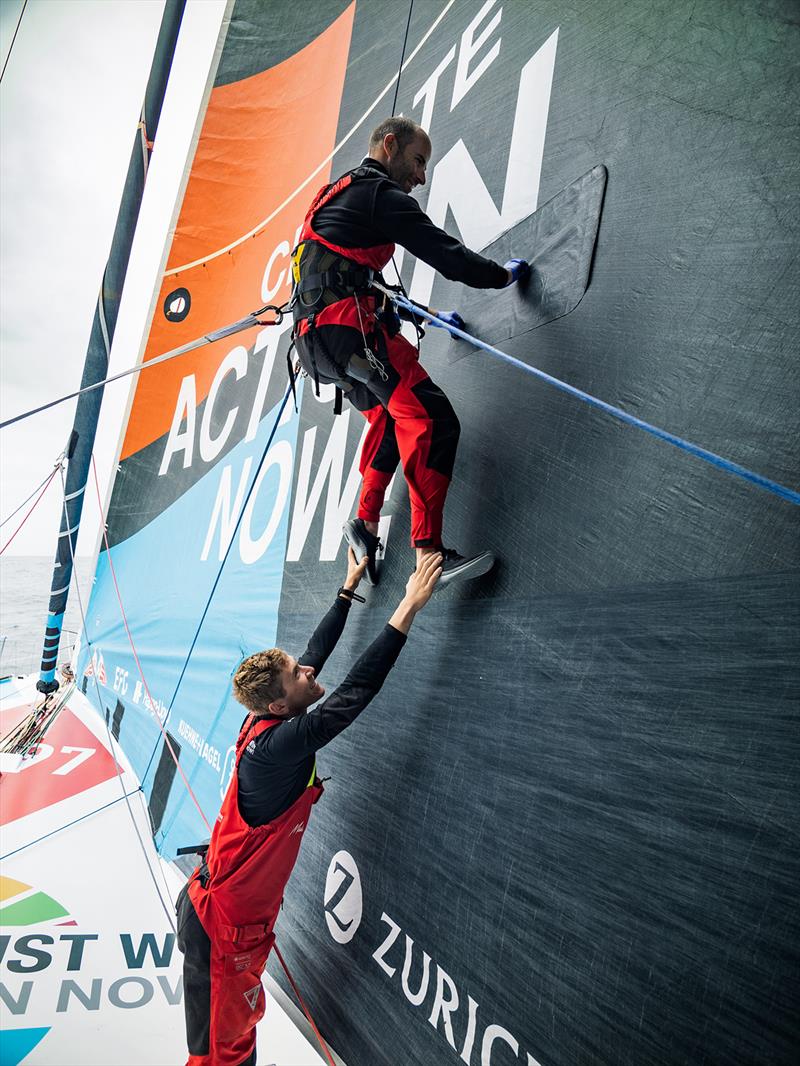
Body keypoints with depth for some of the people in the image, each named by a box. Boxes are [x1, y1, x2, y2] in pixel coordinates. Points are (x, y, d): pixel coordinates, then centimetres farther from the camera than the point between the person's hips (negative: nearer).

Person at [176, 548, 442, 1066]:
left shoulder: (267, 720, -7)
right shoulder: (277, 745, -31)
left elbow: (317, 651, 3)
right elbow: (356, 690, -35)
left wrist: (349, 587, 11)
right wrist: (409, 606, -34)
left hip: (217, 902, 8)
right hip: (225, 924, -8)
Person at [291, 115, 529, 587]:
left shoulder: (336, 195, 29)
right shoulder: (381, 195, -2)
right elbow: (448, 256, -8)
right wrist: (503, 273, 11)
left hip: (317, 336, 10)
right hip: (350, 326, -10)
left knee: (391, 416, 23)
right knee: (433, 421, -15)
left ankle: (366, 522, 21)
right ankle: (429, 553, -21)